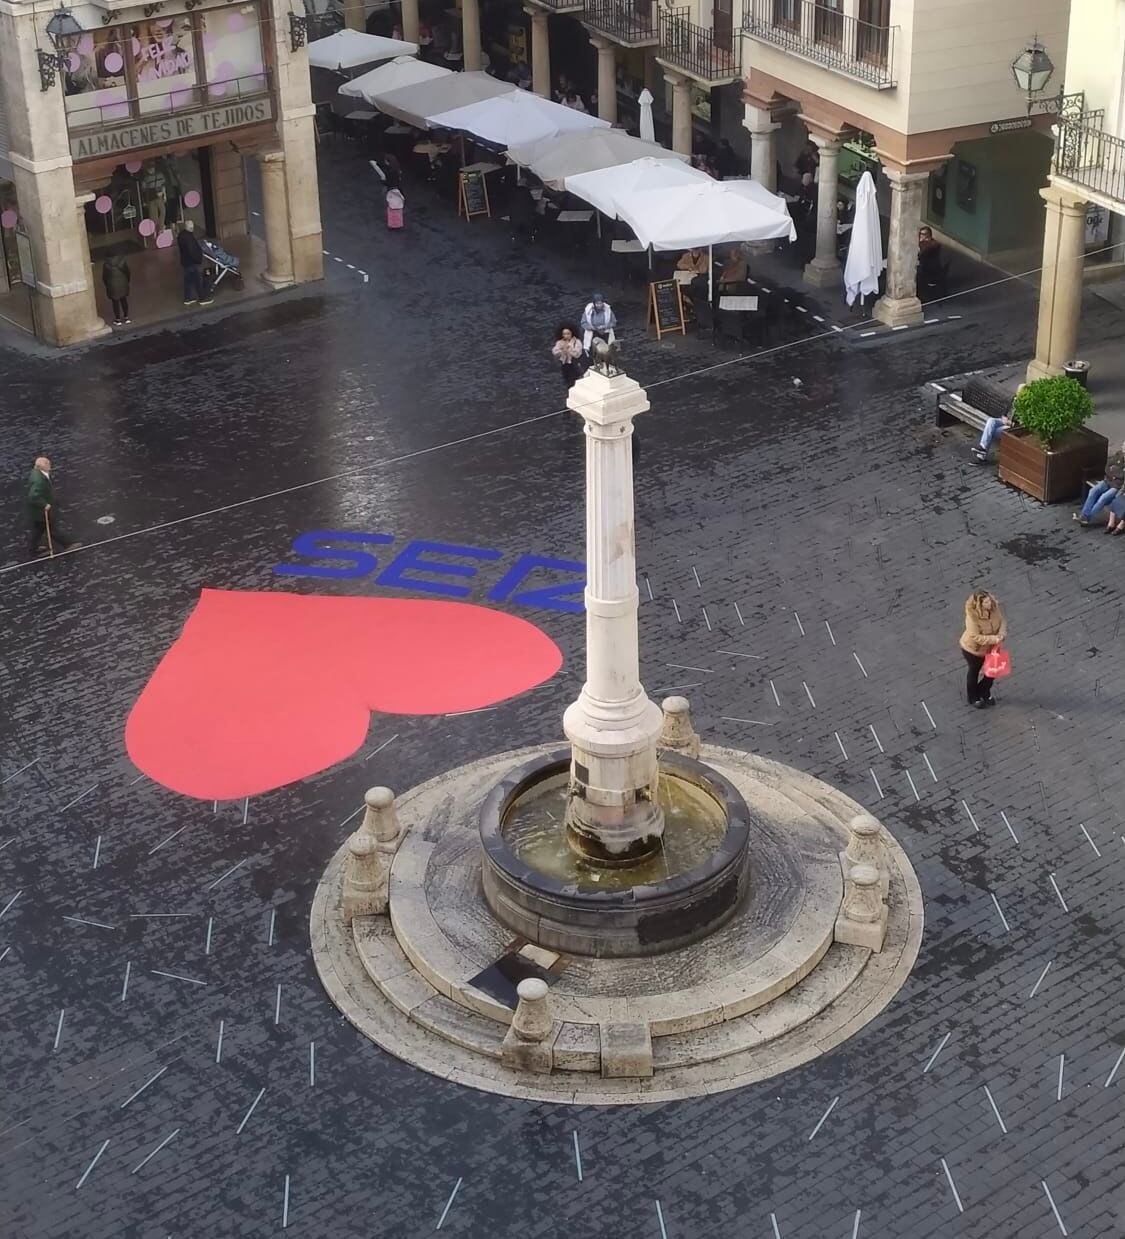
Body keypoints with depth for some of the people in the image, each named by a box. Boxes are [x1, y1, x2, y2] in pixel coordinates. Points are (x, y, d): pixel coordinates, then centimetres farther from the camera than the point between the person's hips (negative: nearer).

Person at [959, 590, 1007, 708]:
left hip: (990, 648, 5)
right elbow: (976, 637, -34)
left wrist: (1001, 634, -28)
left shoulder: (994, 607, -21)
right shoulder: (972, 616, -37)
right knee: (974, 672, 19)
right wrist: (993, 639, -37)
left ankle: (984, 693, 48)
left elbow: (1002, 621, -9)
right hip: (973, 649, -5)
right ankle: (973, 698, 44)